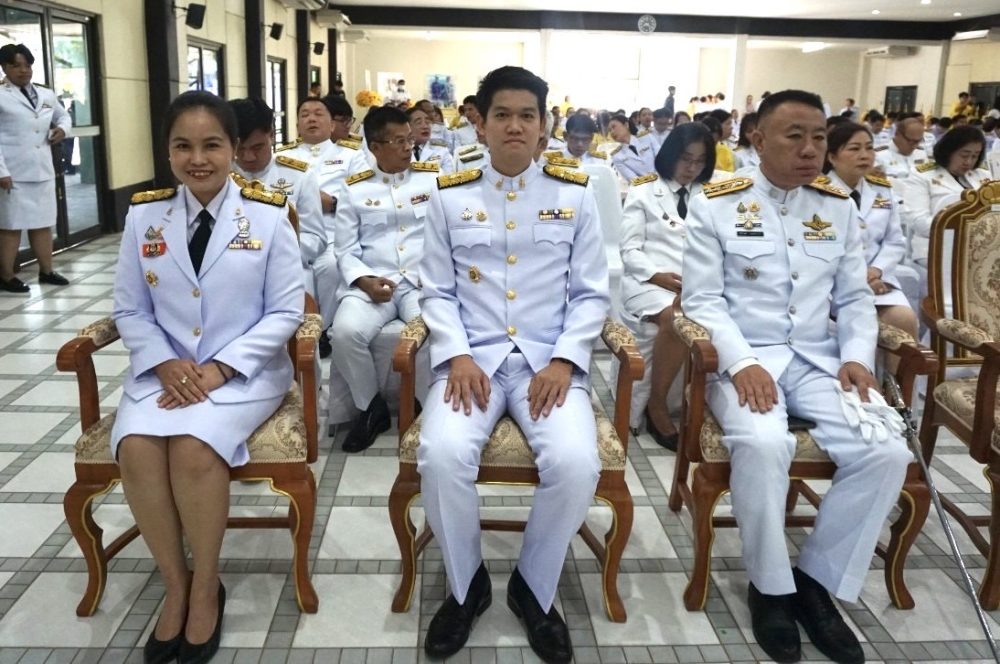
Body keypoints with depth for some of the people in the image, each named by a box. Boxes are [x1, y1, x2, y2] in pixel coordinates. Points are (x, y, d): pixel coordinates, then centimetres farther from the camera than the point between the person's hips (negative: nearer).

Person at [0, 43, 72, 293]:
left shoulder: (46, 95, 13)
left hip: (42, 170, 6)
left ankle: (46, 271, 23)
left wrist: (63, 128, 6)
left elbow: (64, 115, 30)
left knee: (43, 223, 12)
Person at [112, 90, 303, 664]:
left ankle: (207, 588, -6)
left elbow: (286, 312, -5)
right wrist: (165, 363, -11)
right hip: (164, 370, 3)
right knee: (136, 446, -25)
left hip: (245, 372, -3)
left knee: (193, 446, -29)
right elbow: (130, 310, 8)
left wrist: (220, 368, -15)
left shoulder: (268, 216, -3)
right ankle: (176, 585, -5)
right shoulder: (144, 216, 5)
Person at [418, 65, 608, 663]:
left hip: (550, 359, 0)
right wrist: (457, 356, -9)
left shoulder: (576, 195, 7)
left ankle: (535, 588, 3)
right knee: (443, 455, -28)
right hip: (473, 356, 0)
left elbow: (591, 293, 6)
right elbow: (438, 292, 8)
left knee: (577, 463, -27)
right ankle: (467, 584, 2)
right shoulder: (451, 197, 8)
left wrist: (563, 362, -9)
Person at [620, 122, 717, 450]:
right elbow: (630, 250, 2)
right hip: (648, 281, -3)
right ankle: (657, 407, -21)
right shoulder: (643, 192, 11)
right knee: (674, 318, -37)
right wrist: (658, 276, -16)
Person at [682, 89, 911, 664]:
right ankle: (770, 585, -8)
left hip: (818, 359, 5)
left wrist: (857, 357, -5)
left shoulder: (839, 208, 13)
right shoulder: (715, 205, 0)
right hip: (744, 358, -4)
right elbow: (702, 300, -5)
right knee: (763, 444, -34)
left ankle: (818, 578, 2)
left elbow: (855, 299, 14)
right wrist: (742, 363, -19)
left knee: (888, 453, -19)